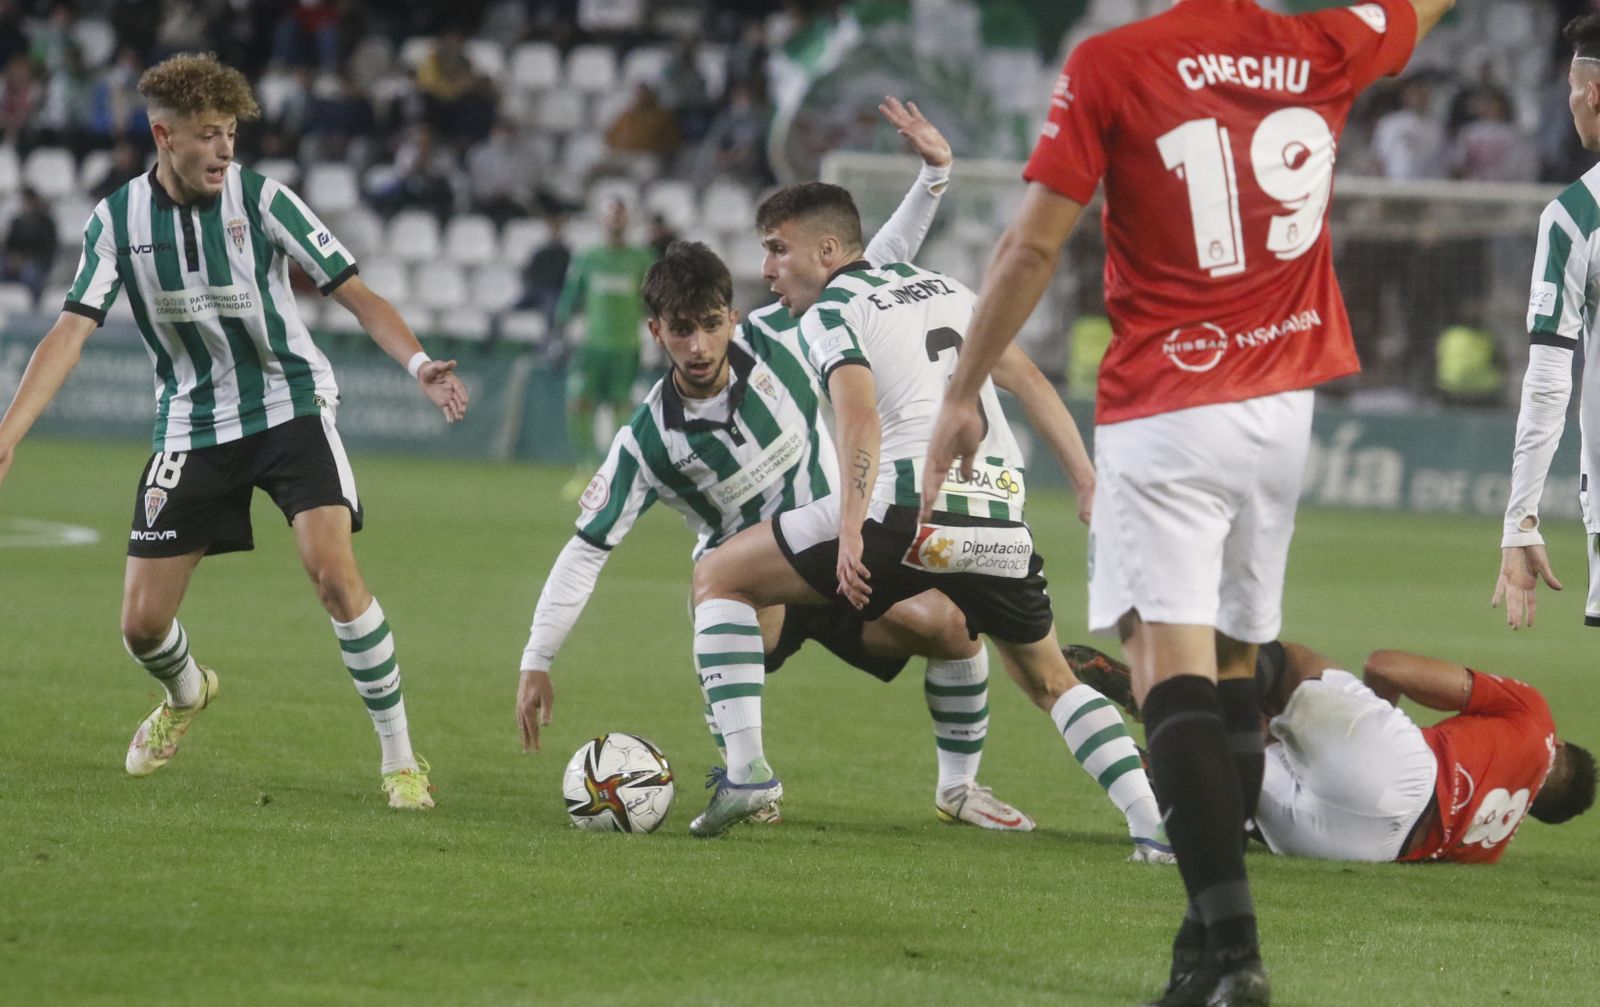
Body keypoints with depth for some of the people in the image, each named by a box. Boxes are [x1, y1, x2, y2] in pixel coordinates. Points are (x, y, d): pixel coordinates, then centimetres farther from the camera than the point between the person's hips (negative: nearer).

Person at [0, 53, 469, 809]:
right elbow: (72, 331, -10)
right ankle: (186, 695, 40)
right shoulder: (118, 220, -6)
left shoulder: (261, 200, -12)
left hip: (289, 406, -2)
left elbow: (354, 293, -11)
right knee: (142, 625, 1)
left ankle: (400, 760, -11)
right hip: (193, 426, 2)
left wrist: (417, 363, -28)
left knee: (334, 573, -24)